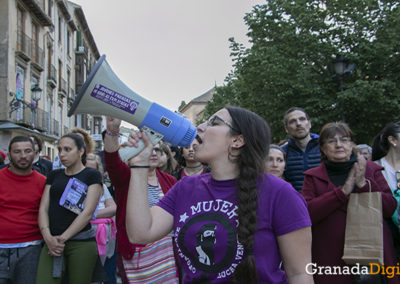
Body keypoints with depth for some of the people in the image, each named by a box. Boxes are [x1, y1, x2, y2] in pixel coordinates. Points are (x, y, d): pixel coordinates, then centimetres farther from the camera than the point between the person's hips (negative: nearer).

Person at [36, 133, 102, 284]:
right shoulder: (54, 175, 16)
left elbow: (88, 212, -7)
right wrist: (48, 237, -9)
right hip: (52, 242, 4)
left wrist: (63, 238, -12)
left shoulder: (92, 175, 2)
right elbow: (43, 208, 8)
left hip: (81, 243, -3)